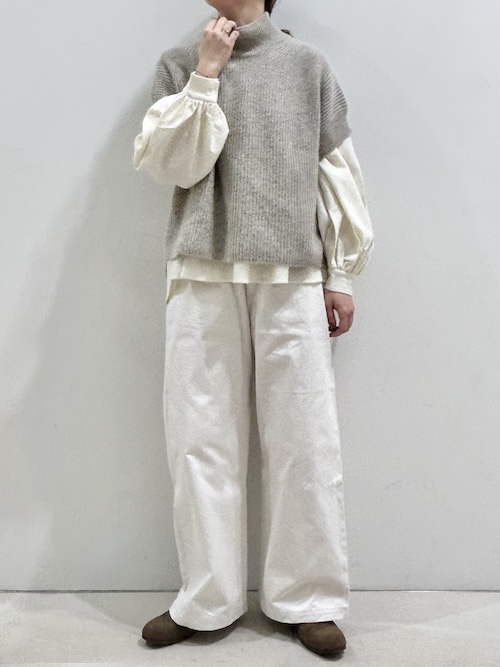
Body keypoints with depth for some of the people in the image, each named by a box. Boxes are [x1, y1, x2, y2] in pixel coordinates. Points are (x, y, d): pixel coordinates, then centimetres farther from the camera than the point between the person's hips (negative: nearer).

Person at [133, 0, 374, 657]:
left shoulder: (308, 64, 12)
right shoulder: (179, 64, 14)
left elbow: (337, 172, 10)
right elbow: (169, 163, 2)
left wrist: (342, 274, 5)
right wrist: (206, 75, -2)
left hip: (293, 275, 0)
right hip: (203, 274, 1)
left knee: (303, 438, 0)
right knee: (202, 439, 1)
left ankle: (308, 599, 14)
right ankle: (206, 601, 15)